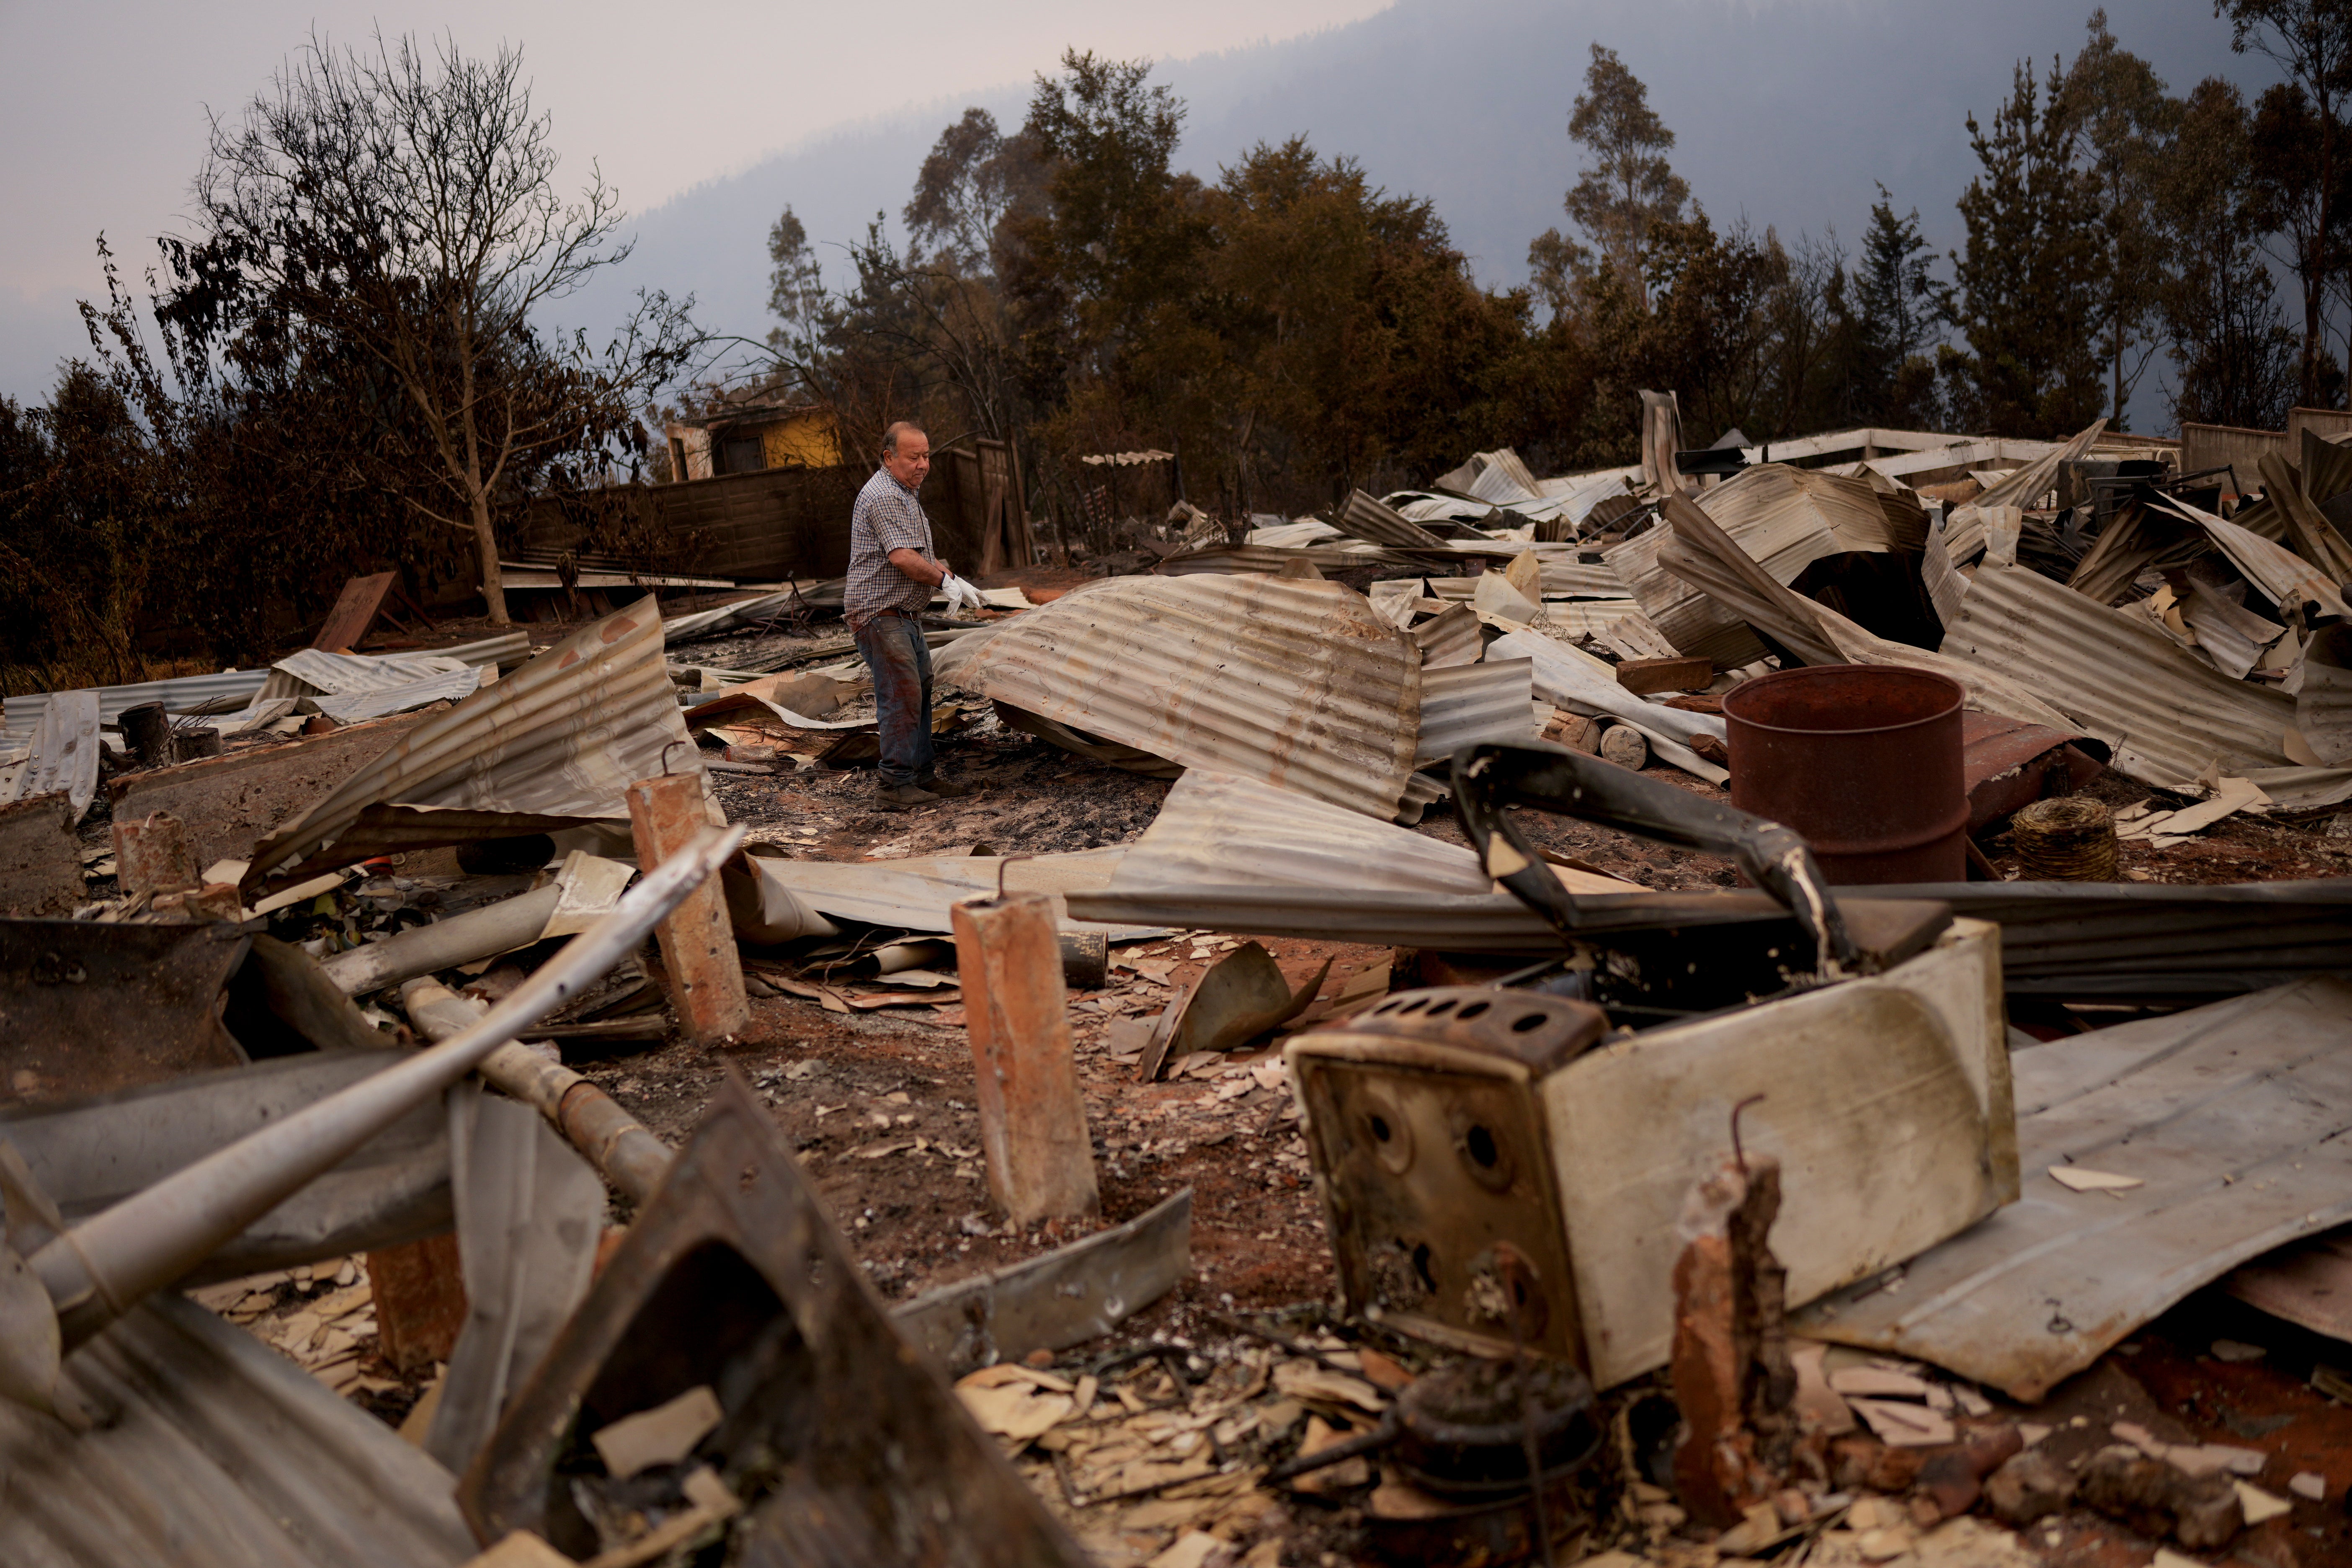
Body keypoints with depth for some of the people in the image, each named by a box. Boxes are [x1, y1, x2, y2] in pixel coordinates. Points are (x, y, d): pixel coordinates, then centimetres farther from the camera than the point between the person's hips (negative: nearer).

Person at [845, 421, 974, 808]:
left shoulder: (904, 494, 19)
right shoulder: (884, 497, -17)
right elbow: (903, 559, -27)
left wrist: (937, 565, 10)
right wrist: (942, 576, -13)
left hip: (905, 616, 11)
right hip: (881, 614, -11)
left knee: (920, 692, 14)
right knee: (901, 696, -11)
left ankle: (923, 776, 22)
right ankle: (894, 786, -7)